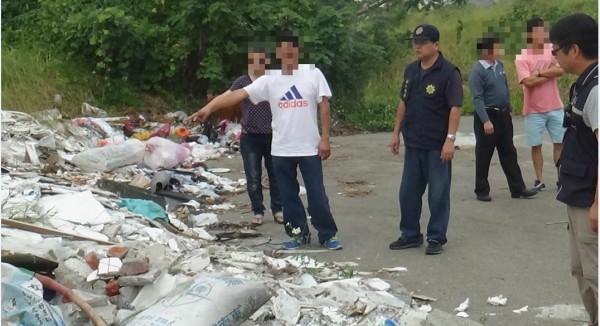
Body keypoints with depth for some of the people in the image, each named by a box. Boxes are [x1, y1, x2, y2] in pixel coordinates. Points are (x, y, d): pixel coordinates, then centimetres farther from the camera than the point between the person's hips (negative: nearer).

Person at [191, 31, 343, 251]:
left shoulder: (313, 75, -2)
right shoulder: (269, 81, 1)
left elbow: (324, 107, 0)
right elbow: (239, 94, -7)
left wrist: (325, 139, -6)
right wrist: (210, 107, -19)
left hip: (309, 148, -3)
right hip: (281, 150, 3)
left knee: (317, 194, 3)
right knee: (288, 195, 11)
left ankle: (328, 235, 16)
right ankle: (299, 234, 25)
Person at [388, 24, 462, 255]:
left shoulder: (448, 72, -11)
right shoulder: (411, 70, 9)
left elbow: (455, 107, -15)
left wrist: (450, 139, -20)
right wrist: (396, 132, 14)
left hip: (437, 145, -6)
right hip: (412, 143, 7)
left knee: (438, 193, 3)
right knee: (408, 192, 11)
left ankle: (436, 238, 15)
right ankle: (410, 235, 24)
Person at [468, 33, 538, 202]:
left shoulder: (500, 65, 7)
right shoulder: (477, 71, -16)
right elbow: (477, 98, -21)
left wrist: (509, 110, 19)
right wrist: (486, 121, -26)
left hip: (503, 115, 7)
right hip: (487, 116, -7)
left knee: (509, 153, 11)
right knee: (484, 156, 3)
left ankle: (517, 188, 18)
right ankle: (482, 191, 15)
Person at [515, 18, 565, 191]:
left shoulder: (552, 50, 2)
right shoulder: (521, 57, -9)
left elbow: (561, 70, -13)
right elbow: (528, 82, -20)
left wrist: (539, 72, -16)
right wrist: (550, 74, -11)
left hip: (555, 107, 3)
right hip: (534, 110, -3)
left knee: (560, 143, 7)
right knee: (536, 146, 4)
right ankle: (540, 179, 15)